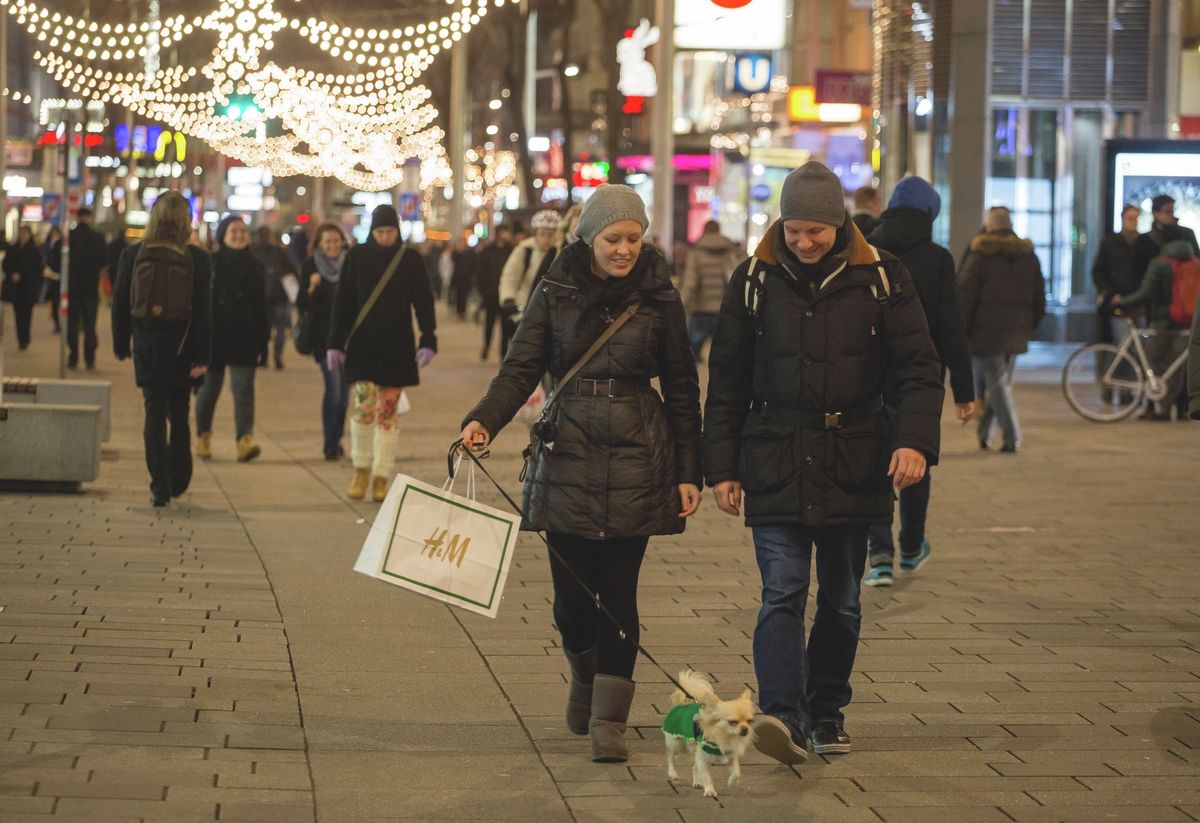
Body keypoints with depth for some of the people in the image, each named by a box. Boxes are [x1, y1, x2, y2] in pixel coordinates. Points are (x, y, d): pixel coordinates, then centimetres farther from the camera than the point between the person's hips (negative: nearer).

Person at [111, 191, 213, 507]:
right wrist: (201, 357, -6)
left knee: (155, 415, 3)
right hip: (182, 350, 0)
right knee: (179, 416, 15)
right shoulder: (197, 259, -8)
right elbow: (203, 312, -9)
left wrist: (121, 345, 13)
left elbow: (120, 303, 2)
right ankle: (178, 481, 24)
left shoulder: (133, 255, -5)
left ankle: (160, 485, -4)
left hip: (147, 349, 0)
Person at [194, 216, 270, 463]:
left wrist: (263, 344, 8)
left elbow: (261, 308, 12)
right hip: (213, 338, -1)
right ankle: (203, 436, 24)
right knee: (209, 387, 8)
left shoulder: (255, 268, 9)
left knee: (243, 387, -10)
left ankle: (246, 439, -20)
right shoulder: (209, 264, -2)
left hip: (244, 340, 2)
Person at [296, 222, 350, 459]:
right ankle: (330, 444, -9)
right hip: (324, 338, -3)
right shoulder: (311, 267, -1)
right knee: (333, 386, -13)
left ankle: (336, 440, 19)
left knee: (343, 390, 6)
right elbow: (302, 306, -4)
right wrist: (311, 287, -22)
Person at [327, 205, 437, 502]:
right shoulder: (356, 257, 1)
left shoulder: (411, 260, 2)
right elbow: (343, 302, 1)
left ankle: (381, 478, 8)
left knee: (387, 412, 2)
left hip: (397, 347, 1)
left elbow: (423, 301, 3)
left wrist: (428, 341, -6)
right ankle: (361, 469, 6)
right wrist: (336, 343, -4)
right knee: (363, 405, -12)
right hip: (362, 346, -1)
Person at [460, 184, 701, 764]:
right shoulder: (556, 293, 3)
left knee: (618, 590, -5)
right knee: (572, 590, 2)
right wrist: (484, 420, -18)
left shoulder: (659, 298, 3)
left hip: (637, 457, -1)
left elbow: (682, 389, 6)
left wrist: (688, 472, 3)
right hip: (568, 455, 1)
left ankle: (608, 720, -1)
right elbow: (521, 369, 0)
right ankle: (584, 677, 33)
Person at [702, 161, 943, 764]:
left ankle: (825, 712, 23)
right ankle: (782, 715, -22)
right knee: (782, 592, -13)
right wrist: (722, 466, 4)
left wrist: (915, 440, -17)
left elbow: (916, 368, -1)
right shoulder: (755, 280, 2)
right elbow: (727, 381, 7)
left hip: (853, 461, 1)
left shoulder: (880, 278, 0)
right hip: (775, 462, -1)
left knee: (841, 600, 9)